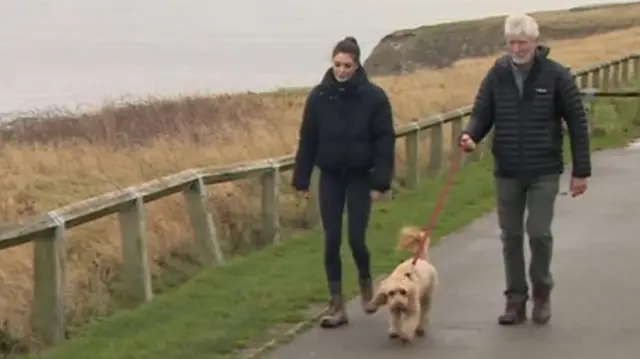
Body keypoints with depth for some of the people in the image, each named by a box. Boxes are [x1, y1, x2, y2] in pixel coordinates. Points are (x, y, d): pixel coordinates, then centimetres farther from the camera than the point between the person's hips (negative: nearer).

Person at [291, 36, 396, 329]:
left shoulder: (373, 96, -9)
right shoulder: (319, 96, -4)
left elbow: (385, 141, -8)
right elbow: (307, 140, 1)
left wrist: (380, 181, -14)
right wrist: (301, 180, 1)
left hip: (359, 177, -2)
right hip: (330, 177, 2)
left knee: (356, 238, -7)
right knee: (331, 241, 0)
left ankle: (366, 282, 25)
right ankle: (337, 305, 7)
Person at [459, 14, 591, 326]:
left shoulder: (556, 75, -8)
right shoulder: (497, 74, 0)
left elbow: (577, 123, -4)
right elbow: (482, 112, 4)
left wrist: (581, 170, -5)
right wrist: (471, 135, -20)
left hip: (544, 171, -3)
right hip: (507, 171, 3)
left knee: (539, 232, -7)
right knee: (511, 236, 6)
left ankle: (542, 293, 16)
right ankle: (515, 300, 17)